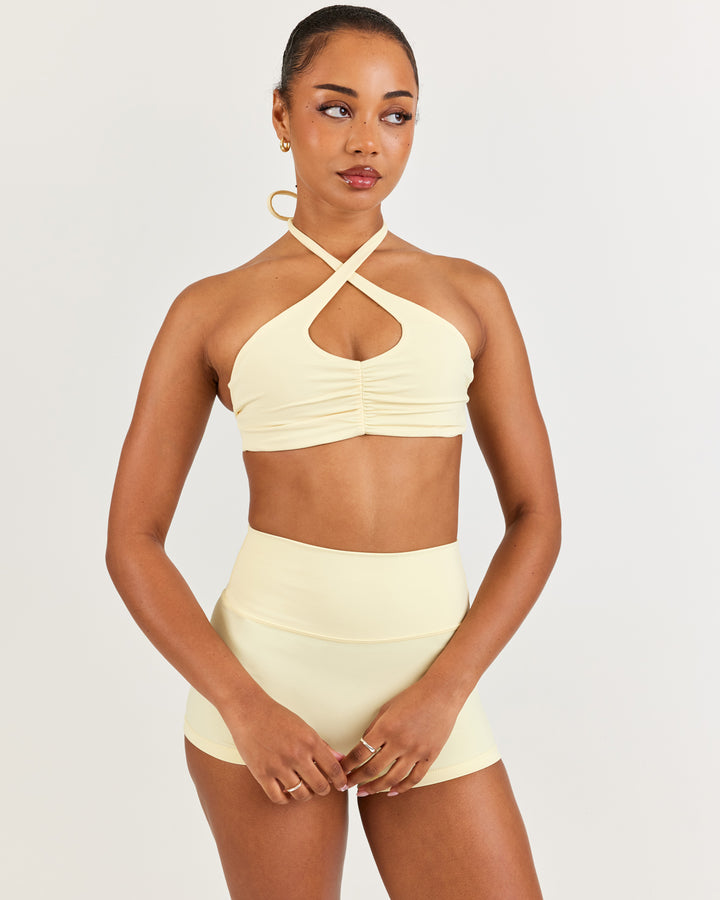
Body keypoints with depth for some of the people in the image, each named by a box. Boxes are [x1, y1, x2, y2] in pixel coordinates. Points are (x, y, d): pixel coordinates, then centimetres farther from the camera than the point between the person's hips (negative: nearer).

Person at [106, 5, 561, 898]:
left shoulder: (469, 294, 6)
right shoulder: (212, 310, 3)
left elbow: (535, 517, 5)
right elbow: (132, 541, 2)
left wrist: (443, 691, -7)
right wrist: (242, 706, -9)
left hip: (425, 689, 1)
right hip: (262, 682, -1)